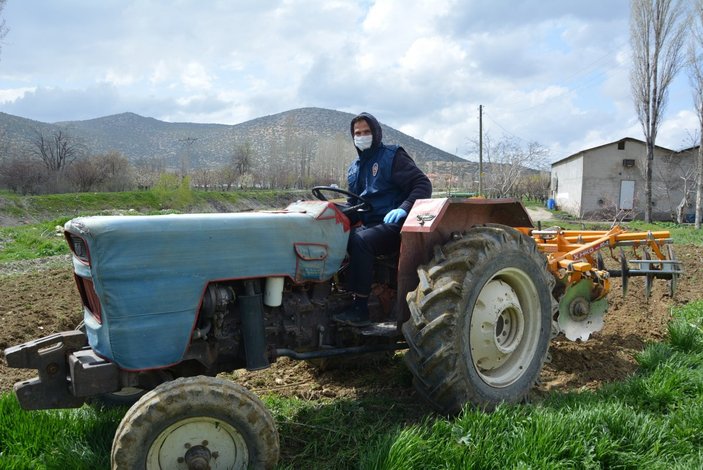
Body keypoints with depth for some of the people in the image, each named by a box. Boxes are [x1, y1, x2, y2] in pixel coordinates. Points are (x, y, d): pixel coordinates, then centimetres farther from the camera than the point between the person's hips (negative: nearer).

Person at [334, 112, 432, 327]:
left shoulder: (392, 156, -1)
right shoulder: (354, 168, 19)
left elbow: (423, 185, -10)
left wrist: (403, 209, -26)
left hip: (391, 225, -6)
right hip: (366, 225, 6)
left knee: (360, 240, -34)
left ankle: (360, 309, -31)